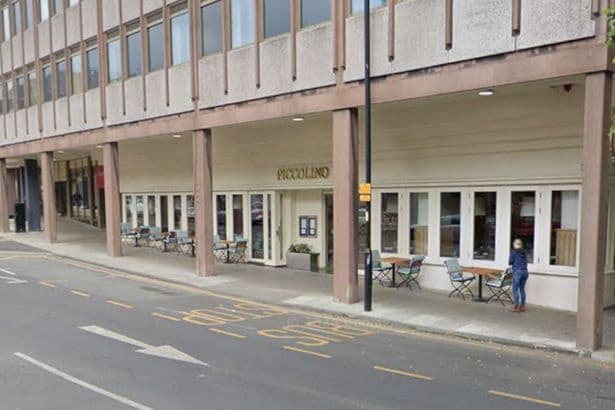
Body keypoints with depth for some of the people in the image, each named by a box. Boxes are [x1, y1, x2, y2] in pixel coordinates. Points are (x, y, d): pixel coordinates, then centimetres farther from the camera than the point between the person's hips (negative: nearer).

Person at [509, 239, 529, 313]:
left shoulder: (513, 251, -1)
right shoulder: (524, 252, 13)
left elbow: (510, 262, -4)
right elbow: (525, 262, 16)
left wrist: (512, 263, 17)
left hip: (517, 272, -5)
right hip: (525, 271, 5)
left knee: (515, 289, -1)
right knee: (522, 289, 13)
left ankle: (516, 307, -4)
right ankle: (522, 306, 17)